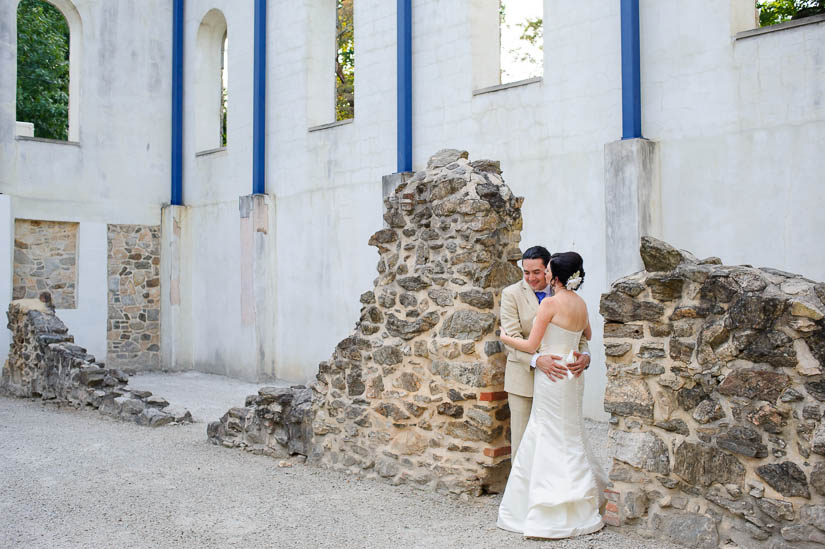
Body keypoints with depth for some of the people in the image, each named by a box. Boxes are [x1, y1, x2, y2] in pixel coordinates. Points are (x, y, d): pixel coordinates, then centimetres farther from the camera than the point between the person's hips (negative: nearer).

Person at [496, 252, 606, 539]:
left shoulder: (551, 303, -16)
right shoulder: (581, 304, 7)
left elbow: (531, 345, -13)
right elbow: (587, 335, 26)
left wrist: (505, 337, 3)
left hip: (552, 375, -8)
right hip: (573, 374, 8)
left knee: (555, 441, 1)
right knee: (569, 438, 16)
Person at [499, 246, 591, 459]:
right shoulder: (512, 294, -7)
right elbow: (511, 338, -16)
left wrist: (584, 355, -18)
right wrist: (537, 360, -33)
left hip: (555, 376, 3)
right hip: (524, 378, -3)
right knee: (522, 440, 3)